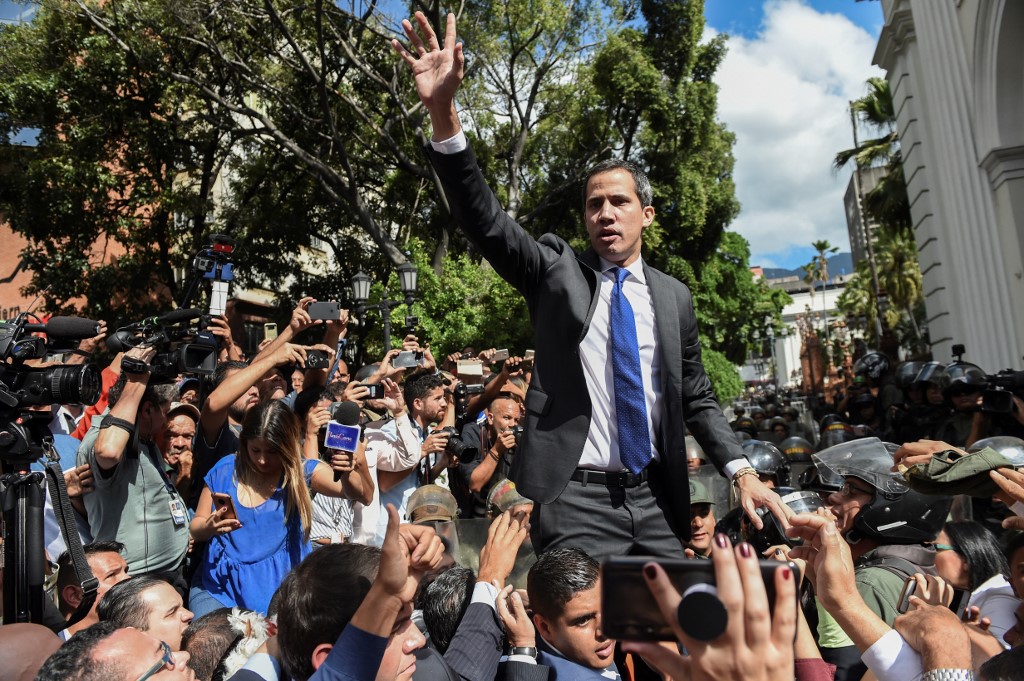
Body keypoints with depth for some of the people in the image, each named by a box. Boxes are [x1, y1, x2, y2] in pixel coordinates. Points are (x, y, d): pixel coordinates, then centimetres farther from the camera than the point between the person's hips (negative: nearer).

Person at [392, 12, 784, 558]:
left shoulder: (673, 297, 8)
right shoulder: (556, 270, 1)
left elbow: (697, 399, 14)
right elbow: (484, 221, -14)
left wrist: (741, 471, 1)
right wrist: (442, 111, -26)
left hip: (656, 502, 4)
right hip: (576, 499, -3)